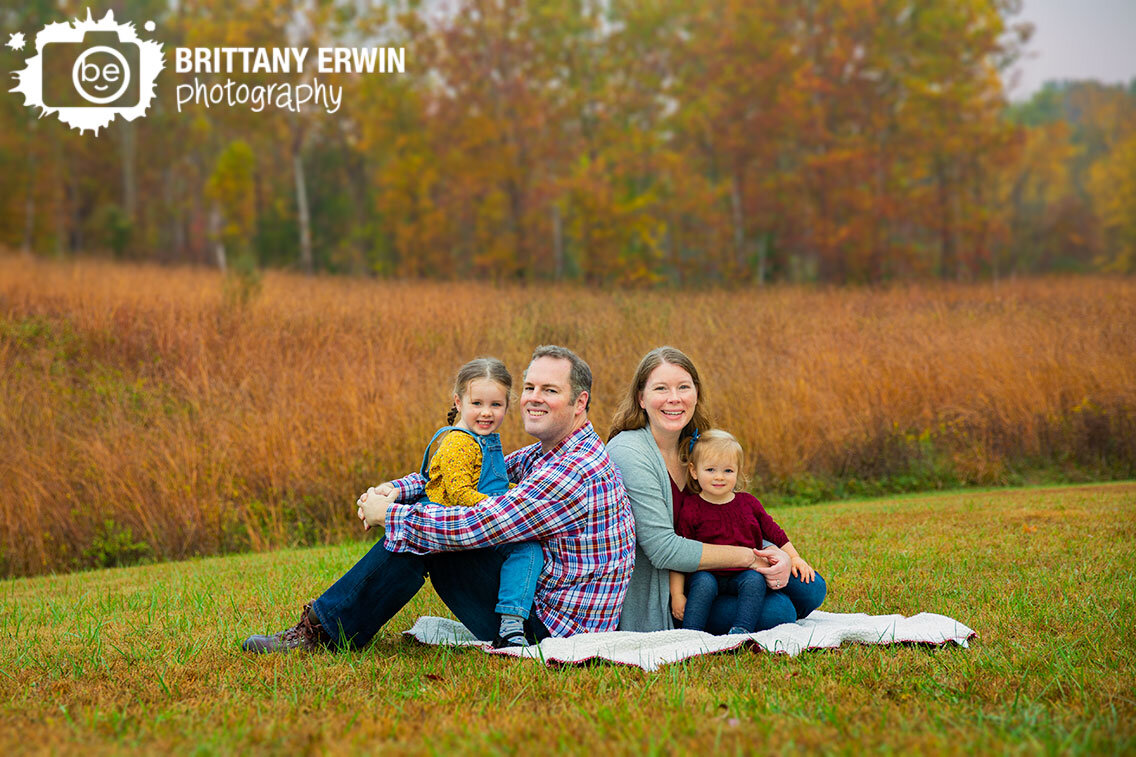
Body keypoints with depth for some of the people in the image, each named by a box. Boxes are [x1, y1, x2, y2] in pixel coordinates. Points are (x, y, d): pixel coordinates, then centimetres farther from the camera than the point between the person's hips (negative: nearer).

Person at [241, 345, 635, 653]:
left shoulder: (575, 472, -23)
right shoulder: (551, 452, 11)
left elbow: (472, 527, -25)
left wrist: (388, 514, -11)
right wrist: (396, 490, -1)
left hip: (550, 630, -10)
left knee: (428, 536, -15)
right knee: (417, 514, 10)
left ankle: (325, 631, -2)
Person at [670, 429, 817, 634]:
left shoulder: (748, 503, 8)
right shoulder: (689, 508, -4)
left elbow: (774, 533, 19)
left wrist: (794, 558, 6)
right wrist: (677, 595, -10)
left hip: (742, 574, 3)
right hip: (706, 573, -3)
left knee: (754, 580, -27)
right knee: (704, 583, -33)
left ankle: (741, 630, -33)